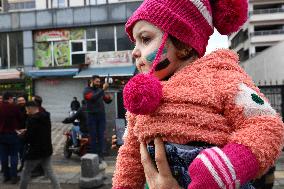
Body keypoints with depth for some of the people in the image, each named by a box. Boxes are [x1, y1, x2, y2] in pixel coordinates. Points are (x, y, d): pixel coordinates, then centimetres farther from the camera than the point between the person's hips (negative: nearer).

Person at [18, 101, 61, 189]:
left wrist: (23, 134, 1)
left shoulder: (32, 119, -19)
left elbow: (29, 138, -20)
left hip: (35, 151, -7)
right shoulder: (46, 117, 6)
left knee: (26, 173, 11)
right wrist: (27, 131, 14)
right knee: (50, 172, 11)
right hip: (47, 149, 7)